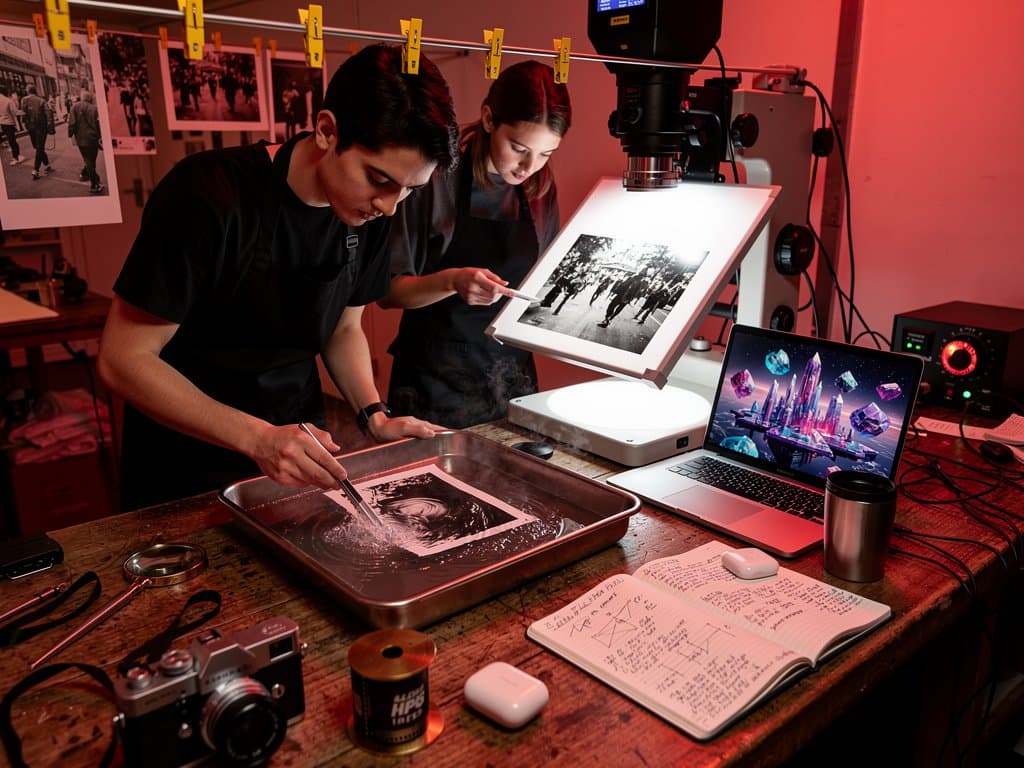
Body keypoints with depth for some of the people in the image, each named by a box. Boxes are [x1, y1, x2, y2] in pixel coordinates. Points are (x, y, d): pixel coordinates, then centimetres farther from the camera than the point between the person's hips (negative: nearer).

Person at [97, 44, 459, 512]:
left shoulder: (371, 212, -8)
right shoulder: (208, 195, -26)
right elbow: (123, 360, -22)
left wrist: (374, 416, -11)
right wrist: (258, 438, -33)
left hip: (298, 450, 5)